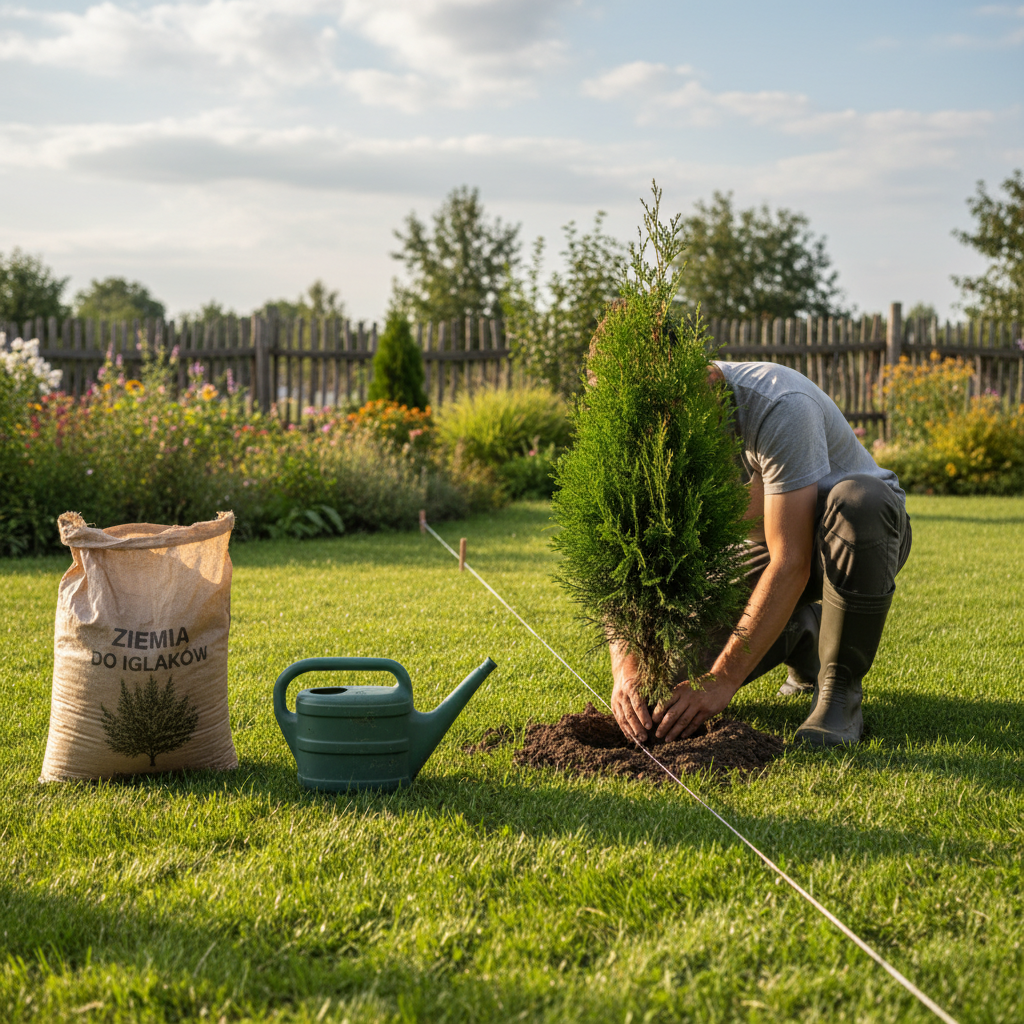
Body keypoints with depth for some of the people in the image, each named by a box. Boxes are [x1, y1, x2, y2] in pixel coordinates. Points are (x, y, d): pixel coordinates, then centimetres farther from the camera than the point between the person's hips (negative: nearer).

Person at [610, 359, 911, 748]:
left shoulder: (780, 406, -35)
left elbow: (791, 563, -37)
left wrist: (723, 679, -41)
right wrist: (625, 667, -34)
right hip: (761, 546, 5)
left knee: (854, 501, -41)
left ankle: (840, 689, -21)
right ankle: (800, 633, 14)